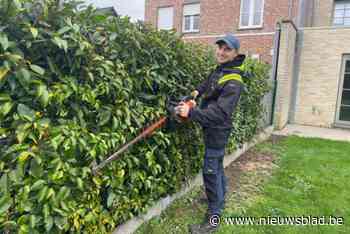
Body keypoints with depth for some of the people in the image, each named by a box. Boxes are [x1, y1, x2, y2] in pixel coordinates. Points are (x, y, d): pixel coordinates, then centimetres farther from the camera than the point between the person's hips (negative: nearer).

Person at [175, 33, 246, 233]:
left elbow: (220, 113, -34)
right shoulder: (220, 69, 5)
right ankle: (219, 200, 44)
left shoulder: (233, 82, -25)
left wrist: (191, 113, -41)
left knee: (211, 172, -3)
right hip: (213, 130, 10)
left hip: (217, 132, -10)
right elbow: (209, 83, 27)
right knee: (217, 167, 23)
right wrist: (198, 91, 11)